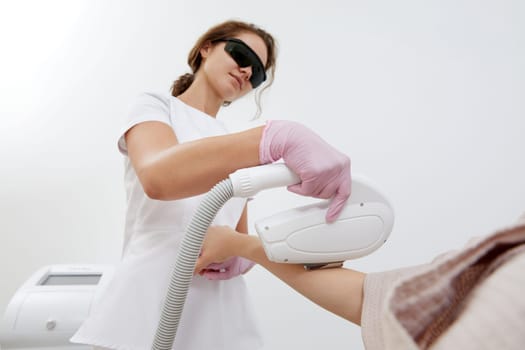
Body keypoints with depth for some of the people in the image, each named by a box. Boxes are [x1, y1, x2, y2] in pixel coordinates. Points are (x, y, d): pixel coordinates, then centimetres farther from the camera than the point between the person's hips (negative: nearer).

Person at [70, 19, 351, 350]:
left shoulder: (240, 151, 16)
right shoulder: (155, 106, 0)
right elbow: (157, 177, -23)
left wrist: (241, 259, -10)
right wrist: (280, 137, -35)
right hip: (151, 305, -5)